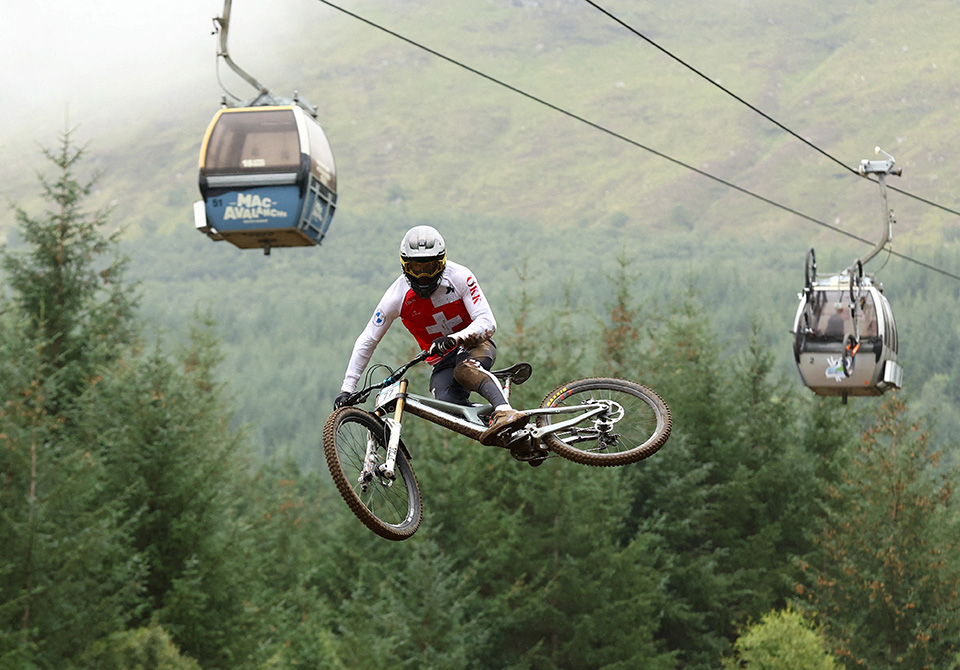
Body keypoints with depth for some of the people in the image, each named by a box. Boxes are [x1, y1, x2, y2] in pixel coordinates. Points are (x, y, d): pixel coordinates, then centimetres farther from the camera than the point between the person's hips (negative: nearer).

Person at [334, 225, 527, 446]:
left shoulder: (459, 277, -16)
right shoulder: (397, 297, -12)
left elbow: (487, 323, -20)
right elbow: (366, 342, -4)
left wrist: (455, 338, -39)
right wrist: (347, 389, -9)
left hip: (474, 345, -2)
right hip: (443, 361, 2)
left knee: (464, 369, -40)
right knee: (447, 404, -32)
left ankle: (505, 412, -58)